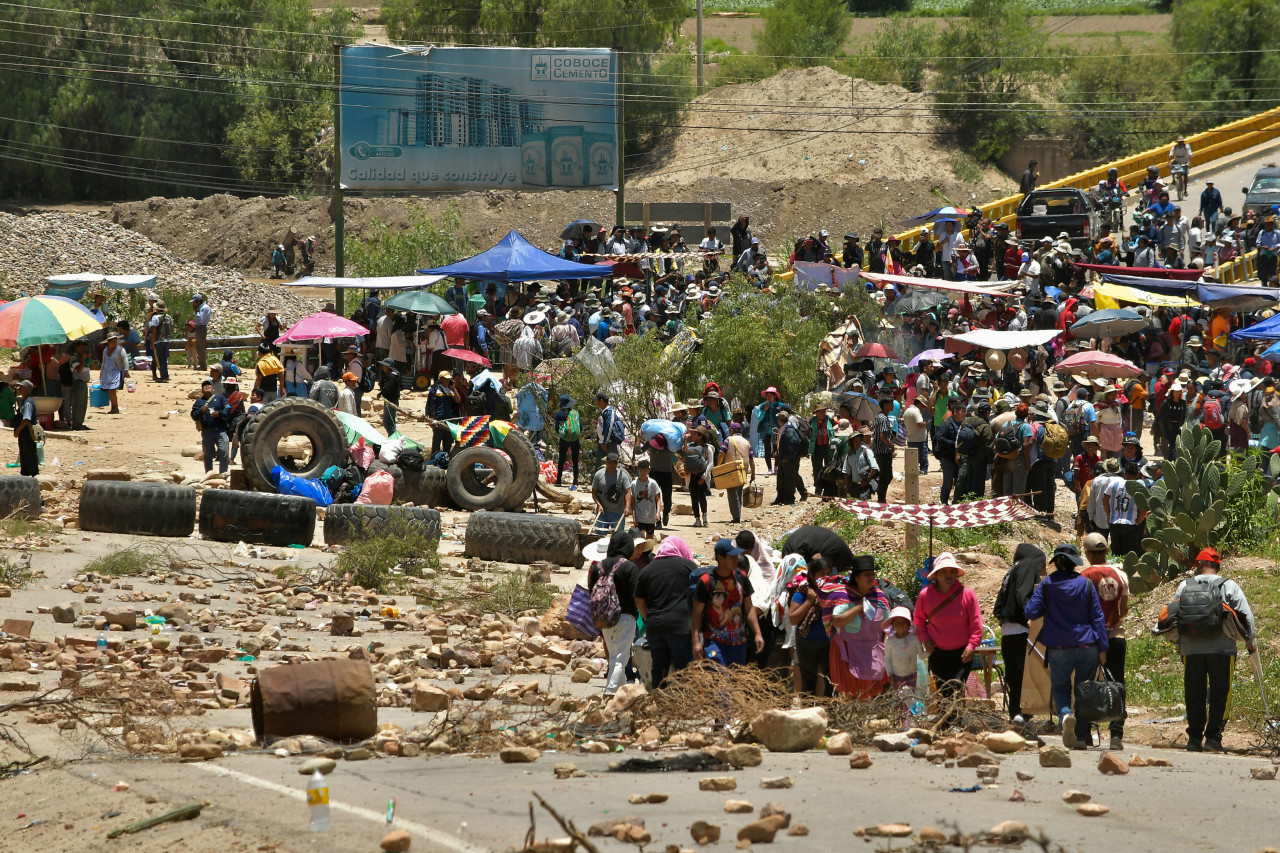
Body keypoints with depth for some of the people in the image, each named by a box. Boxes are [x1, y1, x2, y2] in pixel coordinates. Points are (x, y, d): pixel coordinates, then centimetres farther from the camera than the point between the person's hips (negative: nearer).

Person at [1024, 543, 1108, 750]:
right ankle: (1082, 737, 9)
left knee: (1060, 688, 11)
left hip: (1058, 648, -1)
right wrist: (1102, 648, 3)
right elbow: (1098, 617, -1)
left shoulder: (1046, 585, -3)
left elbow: (1031, 612, -7)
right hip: (1087, 646, 1)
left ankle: (1065, 714, -21)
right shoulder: (1086, 584, -1)